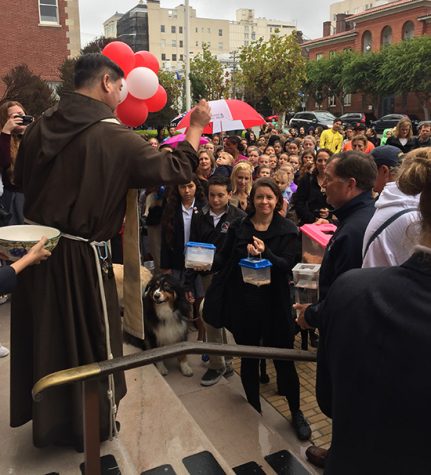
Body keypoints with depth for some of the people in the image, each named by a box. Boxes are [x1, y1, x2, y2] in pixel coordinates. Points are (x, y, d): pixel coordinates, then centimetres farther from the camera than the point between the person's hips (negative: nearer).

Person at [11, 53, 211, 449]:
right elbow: (174, 170, -12)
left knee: (45, 336, 22)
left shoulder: (41, 125, 1)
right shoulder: (111, 135, -17)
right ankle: (96, 425, 32)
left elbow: (20, 179, 14)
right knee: (91, 341, 13)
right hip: (81, 257, -6)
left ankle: (46, 417, 43)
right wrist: (196, 128, 2)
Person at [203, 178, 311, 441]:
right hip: (243, 302, 2)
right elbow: (224, 260, 7)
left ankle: (296, 412, 26)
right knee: (248, 359, 14)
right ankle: (254, 408, 34)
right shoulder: (238, 227, 3)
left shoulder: (287, 229, -2)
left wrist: (264, 252, -27)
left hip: (274, 303, -2)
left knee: (284, 359, 5)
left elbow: (287, 265, -12)